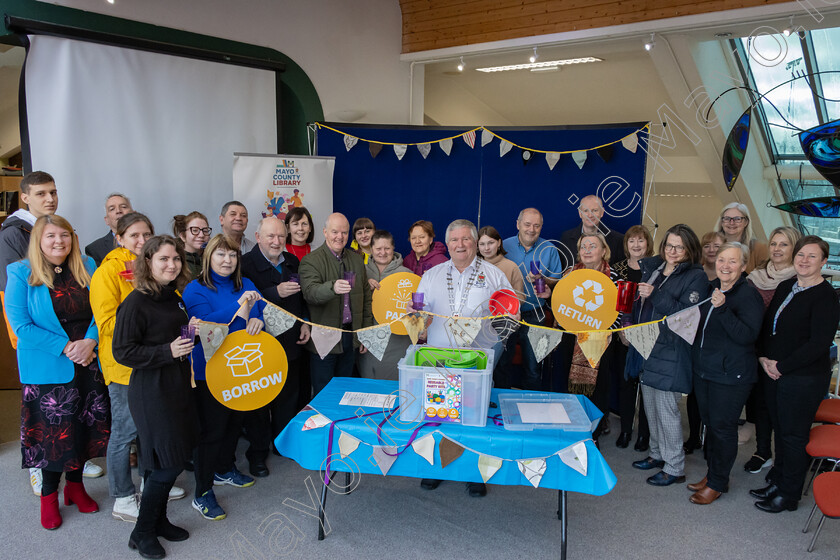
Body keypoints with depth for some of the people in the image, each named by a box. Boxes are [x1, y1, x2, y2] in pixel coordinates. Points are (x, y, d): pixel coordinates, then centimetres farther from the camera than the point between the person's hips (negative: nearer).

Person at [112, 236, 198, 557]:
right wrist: (168, 351, -24)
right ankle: (142, 533, 17)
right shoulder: (136, 302, -16)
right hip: (151, 390, -8)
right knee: (168, 463, -2)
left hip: (177, 386, 8)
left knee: (171, 460, 16)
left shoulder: (174, 296, 9)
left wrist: (192, 331, 4)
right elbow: (122, 351, -18)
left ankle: (159, 520, 34)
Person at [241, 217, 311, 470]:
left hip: (291, 344, 6)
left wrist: (305, 323, 6)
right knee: (259, 403, 8)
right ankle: (258, 454, 23)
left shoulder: (292, 262, 8)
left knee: (288, 400, 18)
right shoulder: (246, 264, -13)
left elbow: (303, 296, 18)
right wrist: (276, 292, -31)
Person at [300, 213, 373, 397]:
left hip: (351, 338, 5)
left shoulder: (356, 259, 10)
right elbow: (310, 292, -27)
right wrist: (332, 287, -47)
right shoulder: (311, 261, -9)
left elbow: (366, 297, 15)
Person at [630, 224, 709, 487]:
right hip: (647, 347, 7)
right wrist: (631, 326, 7)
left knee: (666, 409, -1)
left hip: (670, 353, -7)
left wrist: (655, 295, -23)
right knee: (651, 406, 17)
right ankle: (658, 454, 35)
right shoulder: (652, 267, 10)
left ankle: (674, 468, 13)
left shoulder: (696, 277, -9)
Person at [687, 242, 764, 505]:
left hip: (731, 375, -7)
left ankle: (718, 483, 19)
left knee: (723, 427, 3)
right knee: (710, 423, 17)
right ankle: (712, 473, 33)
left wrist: (722, 308, -33)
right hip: (704, 369, 7)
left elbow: (747, 335, -25)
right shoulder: (710, 288, 7)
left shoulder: (749, 296, -14)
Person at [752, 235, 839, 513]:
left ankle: (788, 496, 19)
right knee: (780, 431, 17)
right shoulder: (785, 287, 9)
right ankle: (776, 482, 32)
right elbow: (767, 324, 14)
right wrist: (764, 357, 0)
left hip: (804, 379, -7)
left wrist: (781, 366, -14)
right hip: (774, 373, 7)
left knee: (793, 436, 4)